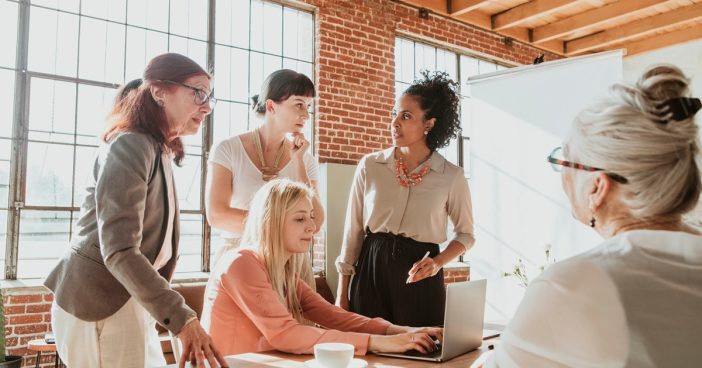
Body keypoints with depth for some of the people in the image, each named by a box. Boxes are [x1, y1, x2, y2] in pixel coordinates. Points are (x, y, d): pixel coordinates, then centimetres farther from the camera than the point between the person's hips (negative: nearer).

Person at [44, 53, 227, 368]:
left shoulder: (159, 152, 12)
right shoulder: (131, 146, -18)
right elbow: (119, 251, -28)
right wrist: (182, 319, -35)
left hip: (128, 300, 9)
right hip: (99, 305, -9)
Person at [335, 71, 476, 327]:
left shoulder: (452, 177, -3)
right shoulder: (370, 166, 0)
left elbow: (465, 234, 9)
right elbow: (353, 230, 4)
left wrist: (438, 262, -11)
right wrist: (342, 294, 5)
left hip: (420, 277, -1)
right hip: (371, 270, 1)